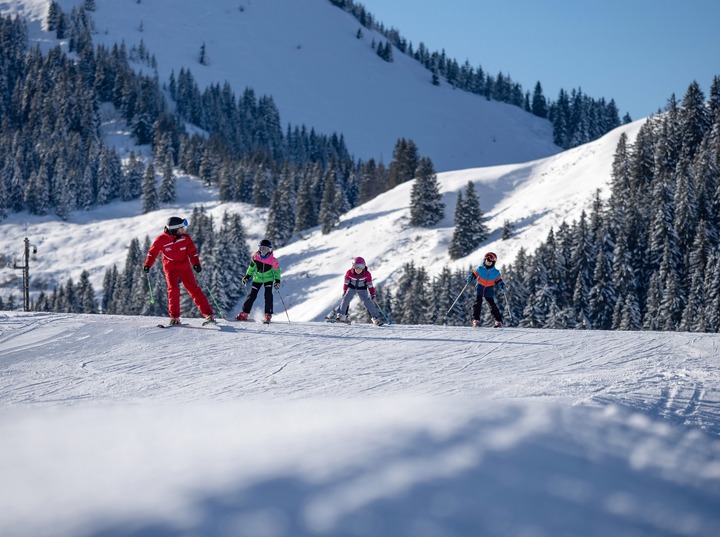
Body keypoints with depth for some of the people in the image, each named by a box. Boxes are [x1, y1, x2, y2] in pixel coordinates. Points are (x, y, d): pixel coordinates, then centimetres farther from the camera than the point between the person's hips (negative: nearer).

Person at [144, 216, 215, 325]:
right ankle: (174, 317, -7)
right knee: (173, 290, -16)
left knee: (194, 289, -5)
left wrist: (196, 263, -16)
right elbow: (153, 252, 3)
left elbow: (192, 252, -1)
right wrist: (147, 265, -6)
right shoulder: (162, 239, -8)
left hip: (184, 267, 1)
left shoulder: (185, 238, -5)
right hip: (170, 268, -1)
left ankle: (208, 315, -6)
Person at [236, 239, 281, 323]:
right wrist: (247, 276, 5)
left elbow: (277, 270, -5)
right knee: (252, 295, -1)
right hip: (258, 278, 2)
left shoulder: (273, 260, -21)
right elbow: (251, 266, 3)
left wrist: (277, 281, -10)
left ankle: (268, 315, -12)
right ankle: (244, 313, 6)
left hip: (268, 278, -2)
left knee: (268, 295, -17)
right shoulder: (255, 256, -14)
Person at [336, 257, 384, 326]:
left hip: (362, 289, -1)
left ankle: (376, 318, -9)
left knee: (367, 301, -13)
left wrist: (372, 294, -12)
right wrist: (344, 291, 2)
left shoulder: (367, 274, -25)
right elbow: (346, 282, -7)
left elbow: (370, 284, -12)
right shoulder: (349, 272, -24)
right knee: (346, 298, -16)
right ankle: (342, 316, 0)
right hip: (351, 288, 1)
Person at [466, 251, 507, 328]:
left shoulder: (496, 272, -1)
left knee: (492, 305, -6)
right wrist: (470, 277, -17)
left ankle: (498, 321, -1)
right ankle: (476, 320, -11)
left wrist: (502, 286, -10)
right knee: (478, 303, -14)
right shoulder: (480, 269, -2)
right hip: (479, 289, 0)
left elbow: (498, 281, 7)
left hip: (489, 291, 0)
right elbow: (474, 274, 4)